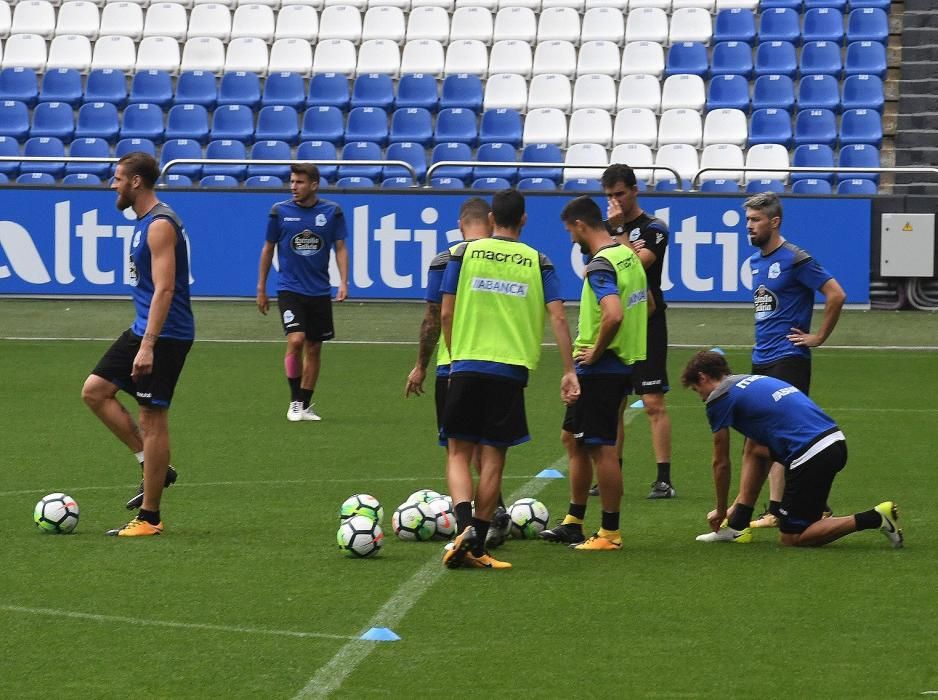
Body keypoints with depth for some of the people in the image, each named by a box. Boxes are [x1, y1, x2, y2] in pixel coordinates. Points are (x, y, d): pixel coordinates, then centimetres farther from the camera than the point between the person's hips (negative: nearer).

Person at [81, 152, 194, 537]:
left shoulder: (160, 225, -18)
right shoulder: (144, 221, 14)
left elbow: (164, 288, -24)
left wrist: (148, 345, -29)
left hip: (165, 334, -10)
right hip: (143, 330, 10)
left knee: (152, 417, -5)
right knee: (95, 390, 7)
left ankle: (149, 518, 1)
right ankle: (153, 468, 11)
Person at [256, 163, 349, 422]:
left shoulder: (332, 212, -1)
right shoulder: (280, 211, -2)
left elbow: (340, 248, 4)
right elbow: (268, 249, 7)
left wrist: (343, 282, -9)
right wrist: (261, 289, 8)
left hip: (319, 291, 2)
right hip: (289, 289, -2)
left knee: (314, 348, 8)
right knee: (296, 340, -18)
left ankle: (305, 405, 20)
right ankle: (295, 402, -4)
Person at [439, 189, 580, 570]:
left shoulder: (464, 253, 2)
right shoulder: (538, 263, 3)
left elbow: (446, 314, 1)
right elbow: (558, 318, -3)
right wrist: (569, 371, -1)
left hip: (466, 366, 0)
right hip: (511, 370, 0)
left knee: (458, 452, 7)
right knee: (493, 456, 7)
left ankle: (466, 524, -17)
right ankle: (476, 545, 5)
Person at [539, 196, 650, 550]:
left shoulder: (601, 265, -20)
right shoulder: (628, 255, 11)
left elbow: (613, 315, -34)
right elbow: (646, 306, 23)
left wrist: (596, 351, -19)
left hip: (600, 367, -10)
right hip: (624, 360, 10)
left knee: (601, 449, -3)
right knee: (573, 438, 19)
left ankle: (610, 534, 3)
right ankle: (573, 523, 26)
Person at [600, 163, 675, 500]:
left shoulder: (653, 228, -4)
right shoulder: (606, 228, 13)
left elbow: (638, 263, -19)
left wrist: (617, 231, -10)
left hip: (646, 325, -6)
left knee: (653, 403, -9)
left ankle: (664, 479, -11)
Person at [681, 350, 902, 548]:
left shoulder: (720, 398, 3)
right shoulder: (754, 381, 28)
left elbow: (721, 464, 11)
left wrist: (720, 511, 25)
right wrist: (740, 503, 38)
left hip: (811, 454, -9)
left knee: (792, 538, 3)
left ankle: (874, 518, -8)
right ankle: (738, 526, 23)